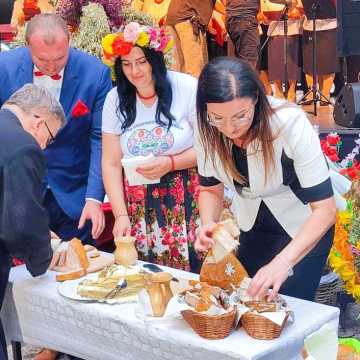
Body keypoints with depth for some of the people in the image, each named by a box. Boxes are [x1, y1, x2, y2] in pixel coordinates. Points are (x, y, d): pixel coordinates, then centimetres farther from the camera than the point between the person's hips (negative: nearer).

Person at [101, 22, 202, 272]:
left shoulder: (186, 88, -7)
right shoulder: (115, 99, 2)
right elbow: (111, 164, 2)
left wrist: (171, 163, -18)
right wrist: (121, 215, -6)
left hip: (187, 203, -2)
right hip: (140, 208, 2)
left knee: (192, 269, -5)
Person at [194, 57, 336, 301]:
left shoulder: (290, 123, -33)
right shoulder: (207, 129, -20)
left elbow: (325, 209, -32)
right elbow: (211, 188, -4)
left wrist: (282, 263, -44)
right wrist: (208, 225, -25)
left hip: (304, 227, -4)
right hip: (251, 226, 4)